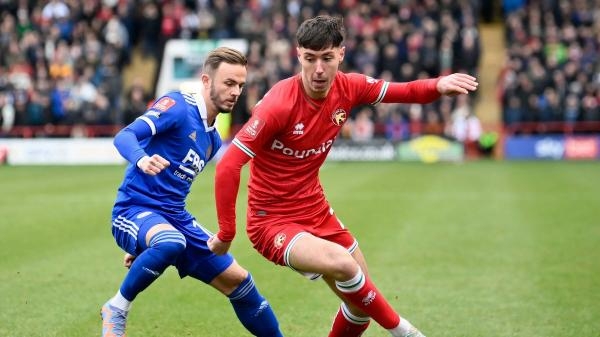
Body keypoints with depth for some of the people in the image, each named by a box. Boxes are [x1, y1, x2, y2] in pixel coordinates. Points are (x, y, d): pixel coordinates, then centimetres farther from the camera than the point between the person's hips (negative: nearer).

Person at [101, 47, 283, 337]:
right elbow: (124, 136, -23)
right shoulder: (178, 106, -11)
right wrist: (141, 159, -47)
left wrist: (145, 245, 26)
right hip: (135, 209, -8)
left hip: (175, 218, 8)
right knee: (171, 243, -39)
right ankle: (116, 310, -16)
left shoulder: (213, 139, 14)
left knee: (238, 280, 6)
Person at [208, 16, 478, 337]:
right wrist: (226, 233, -23)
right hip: (272, 221, -7)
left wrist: (438, 85, -18)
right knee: (342, 264, -31)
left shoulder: (348, 87, -8)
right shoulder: (278, 105, -26)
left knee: (362, 304, 11)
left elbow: (402, 92, 4)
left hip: (316, 212, 7)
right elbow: (228, 166, -25)